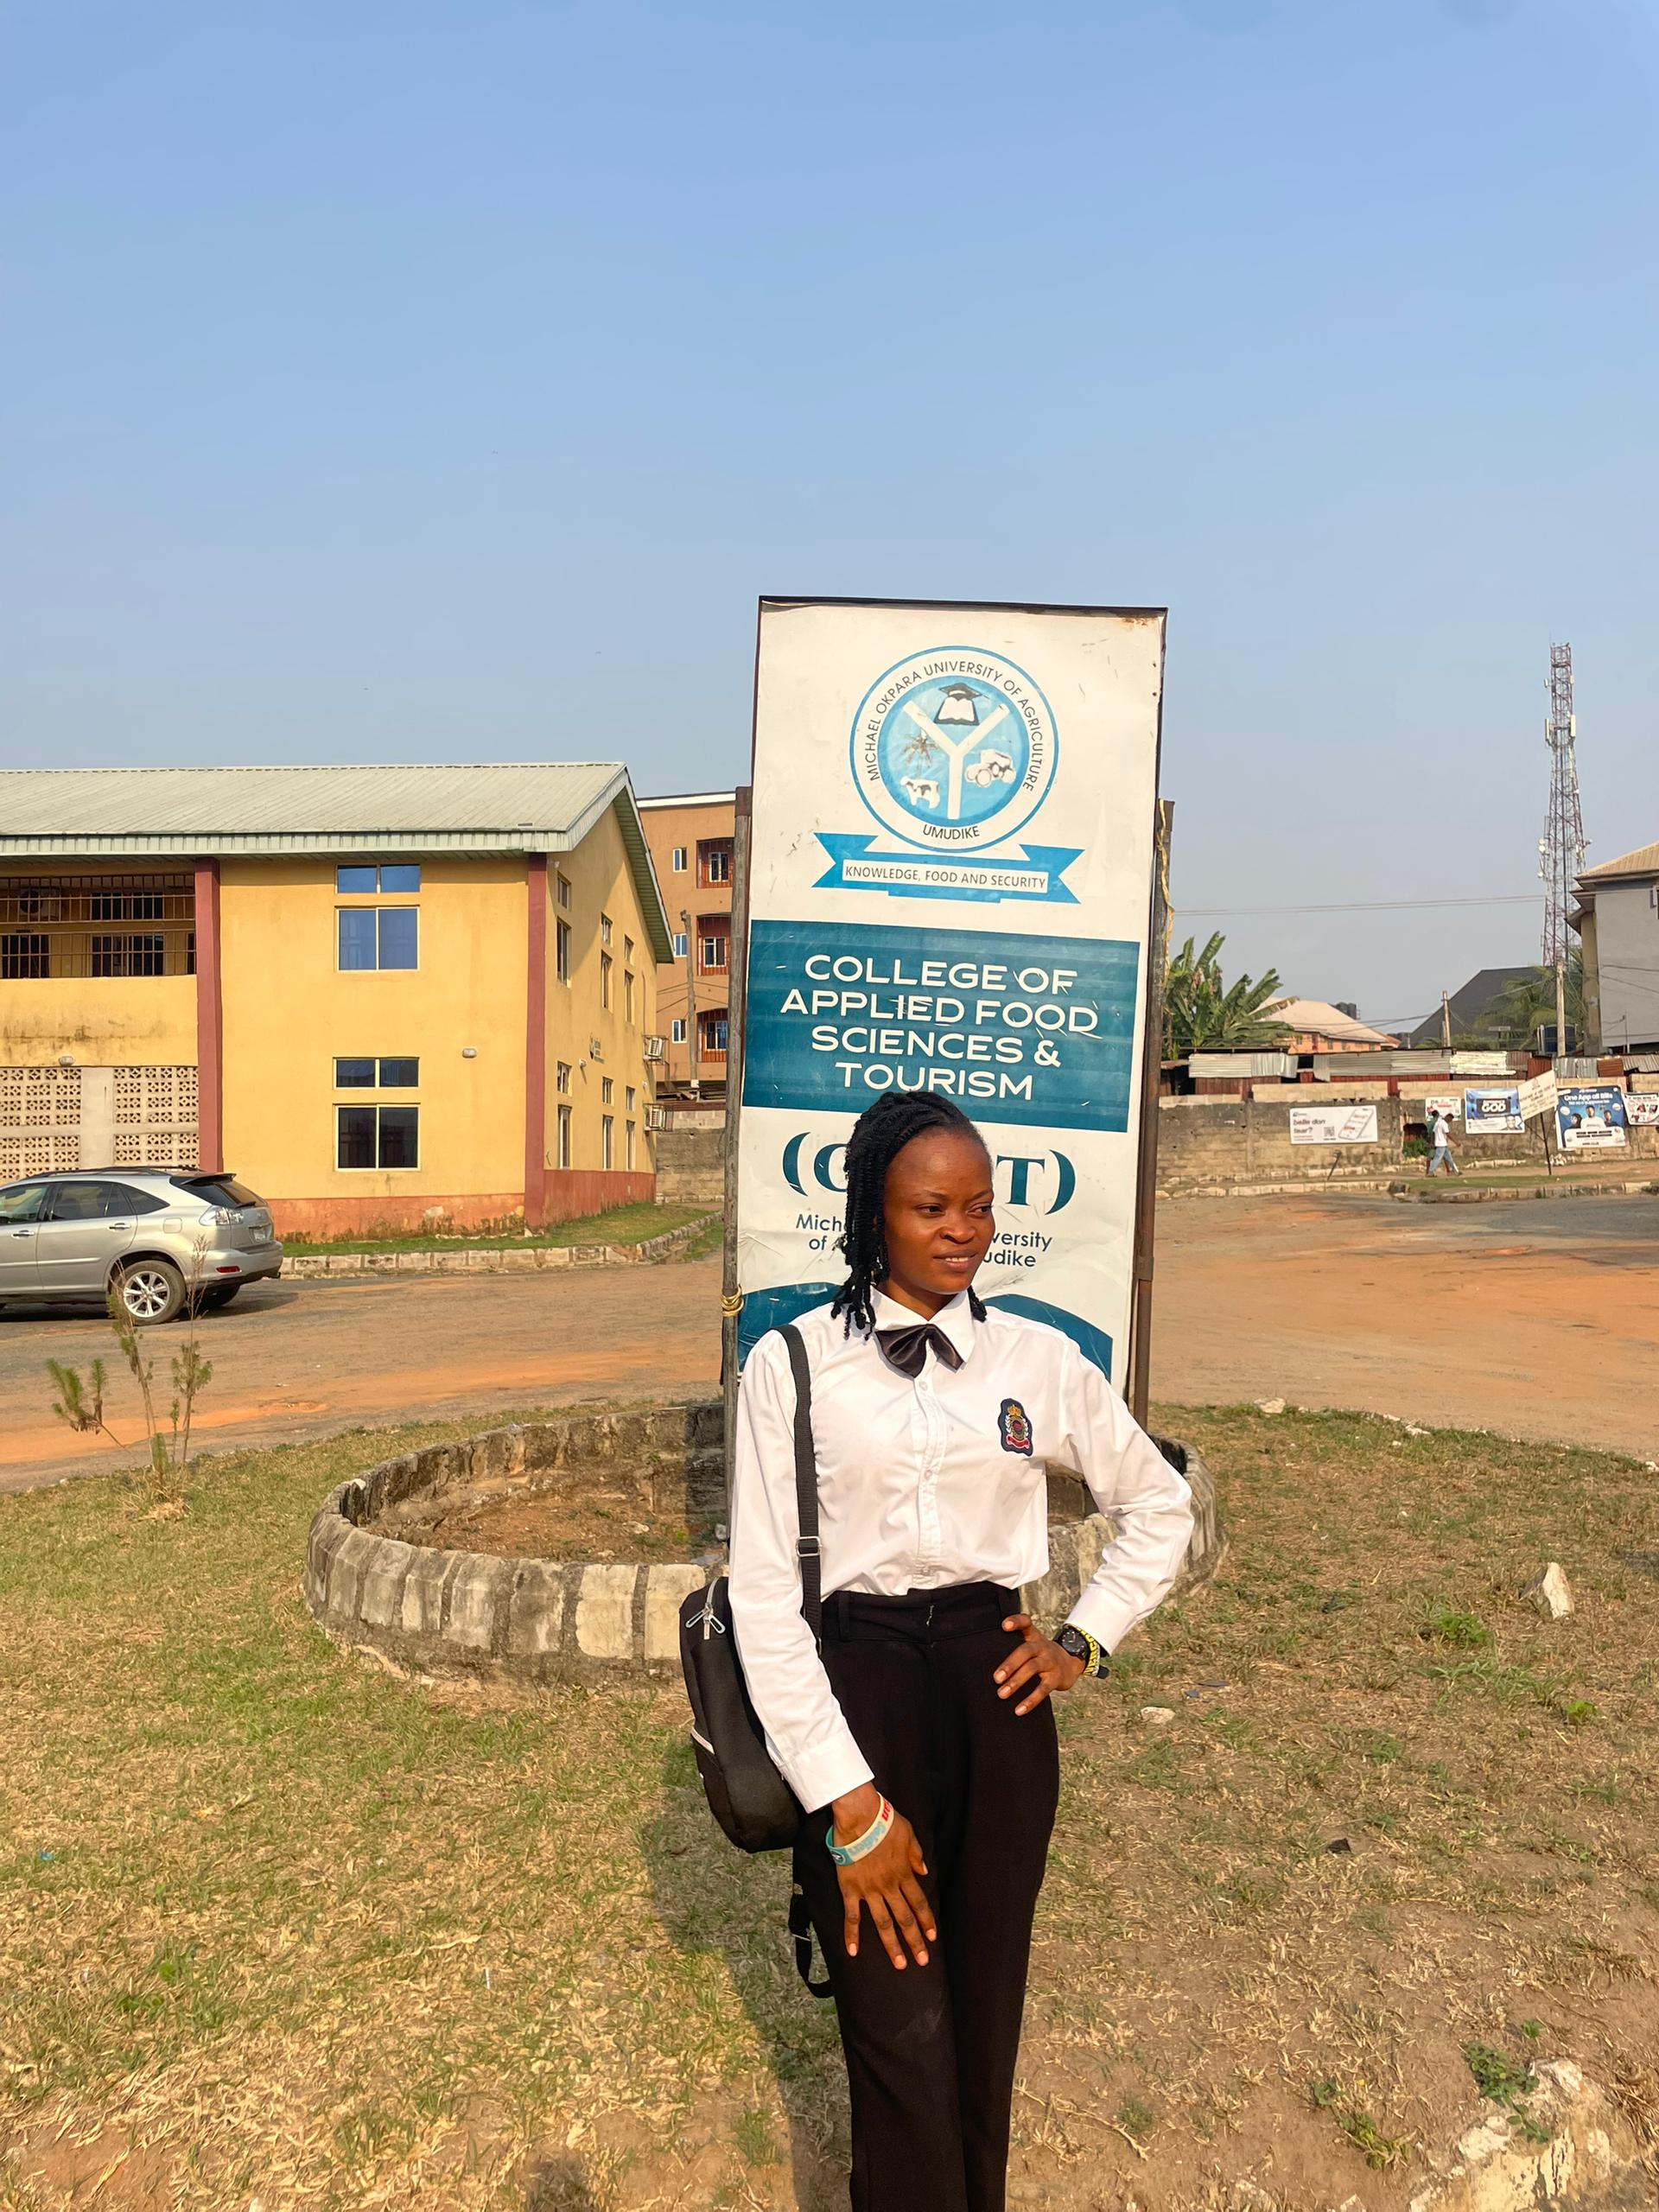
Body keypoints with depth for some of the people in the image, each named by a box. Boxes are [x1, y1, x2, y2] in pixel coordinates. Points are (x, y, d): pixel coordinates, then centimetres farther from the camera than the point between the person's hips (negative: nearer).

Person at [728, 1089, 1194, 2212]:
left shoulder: (1039, 1359, 0)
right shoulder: (792, 1364, -9)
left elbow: (1160, 1505, 15)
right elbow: (764, 1592, -9)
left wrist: (1085, 1641, 6)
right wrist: (848, 1802, -11)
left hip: (995, 1696, 3)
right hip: (852, 1695, -2)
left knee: (986, 2015, 13)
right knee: (901, 2040, 4)